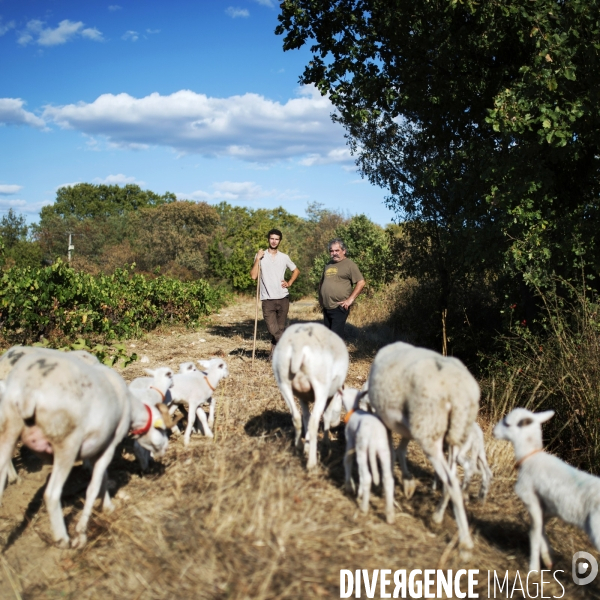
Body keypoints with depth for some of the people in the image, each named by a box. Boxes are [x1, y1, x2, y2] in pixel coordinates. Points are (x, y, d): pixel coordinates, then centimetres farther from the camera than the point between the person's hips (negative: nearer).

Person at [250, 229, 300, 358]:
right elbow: (253, 275, -8)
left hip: (283, 298, 2)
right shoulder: (260, 256, 1)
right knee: (273, 329, -13)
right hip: (267, 300, -2)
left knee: (280, 328, 7)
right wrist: (257, 259, -14)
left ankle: (275, 353, 21)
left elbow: (296, 271, 21)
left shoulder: (284, 257, 7)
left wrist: (289, 283, 6)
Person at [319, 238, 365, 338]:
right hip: (326, 308, 8)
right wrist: (320, 297, 17)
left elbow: (361, 282, -11)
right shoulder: (328, 265, 16)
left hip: (339, 308, -8)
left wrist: (350, 299, -15)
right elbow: (322, 282, 29)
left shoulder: (349, 264, -6)